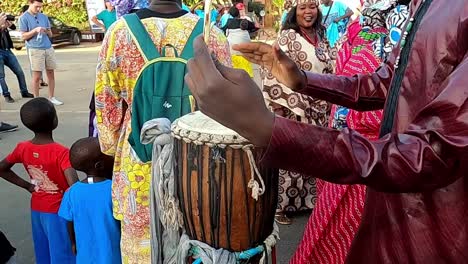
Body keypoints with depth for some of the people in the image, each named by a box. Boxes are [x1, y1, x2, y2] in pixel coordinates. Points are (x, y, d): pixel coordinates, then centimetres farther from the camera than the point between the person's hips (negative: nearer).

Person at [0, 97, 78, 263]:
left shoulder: (22, 148, -7)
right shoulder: (61, 152, -26)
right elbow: (74, 187, -34)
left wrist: (27, 186, 6)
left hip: (36, 209, 6)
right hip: (57, 211, -6)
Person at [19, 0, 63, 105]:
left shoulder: (44, 17, 13)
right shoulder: (24, 18, 0)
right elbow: (24, 36, -4)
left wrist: (48, 31, -7)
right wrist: (35, 30, -17)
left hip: (49, 48, 5)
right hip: (35, 49, -5)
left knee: (51, 74, 7)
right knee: (37, 76, -3)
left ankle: (51, 97, 17)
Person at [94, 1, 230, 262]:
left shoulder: (119, 32, -7)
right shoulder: (213, 36, -9)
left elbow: (106, 102, 1)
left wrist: (112, 147, 15)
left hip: (139, 159, 1)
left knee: (141, 242, 20)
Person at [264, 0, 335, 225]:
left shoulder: (321, 37, 12)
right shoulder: (287, 36, -7)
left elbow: (329, 71, 18)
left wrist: (328, 103, 14)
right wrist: (278, 104, -18)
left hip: (317, 109, 7)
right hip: (292, 109, -6)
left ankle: (307, 199, 28)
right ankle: (278, 205, 10)